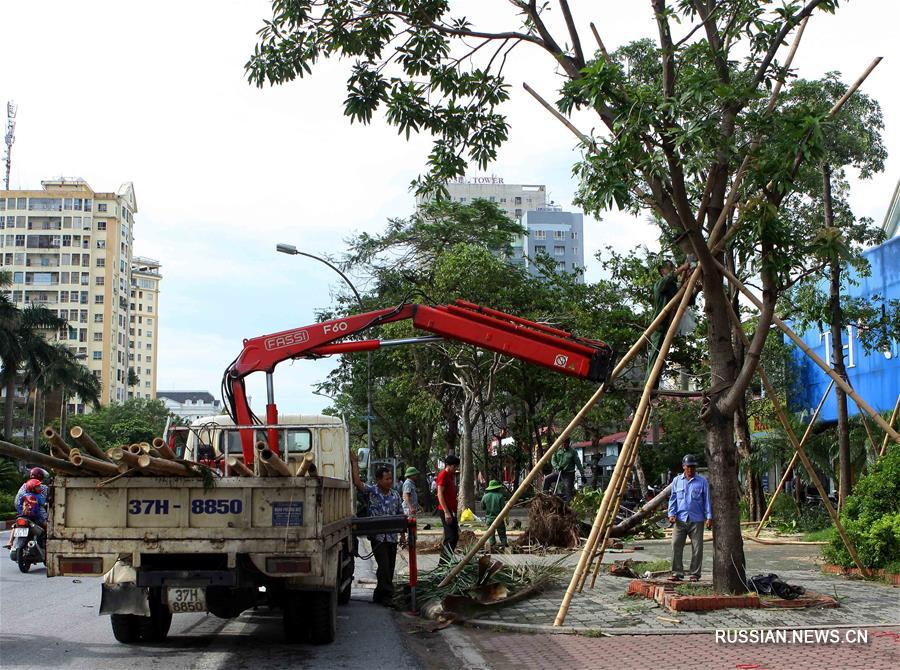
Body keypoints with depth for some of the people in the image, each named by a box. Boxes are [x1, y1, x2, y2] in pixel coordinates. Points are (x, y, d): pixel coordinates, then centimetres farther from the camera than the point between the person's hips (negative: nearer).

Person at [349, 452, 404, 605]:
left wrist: (402, 533, 11)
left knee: (390, 568, 8)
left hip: (392, 537, 5)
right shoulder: (371, 491, -4)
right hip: (378, 536, -5)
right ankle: (388, 595, -3)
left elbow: (400, 516, 16)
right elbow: (357, 482, -18)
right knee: (384, 566, -11)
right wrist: (354, 462, -16)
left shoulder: (395, 495, 10)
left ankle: (379, 596, 20)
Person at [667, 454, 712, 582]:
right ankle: (677, 573, 1)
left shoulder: (702, 482, 4)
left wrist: (709, 517, -2)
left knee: (697, 548, 2)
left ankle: (695, 574, 12)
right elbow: (673, 499, 11)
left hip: (696, 520, -1)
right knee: (676, 546, -5)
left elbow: (707, 500, 5)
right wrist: (671, 514, 0)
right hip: (680, 520, 1)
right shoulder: (677, 481, 10)